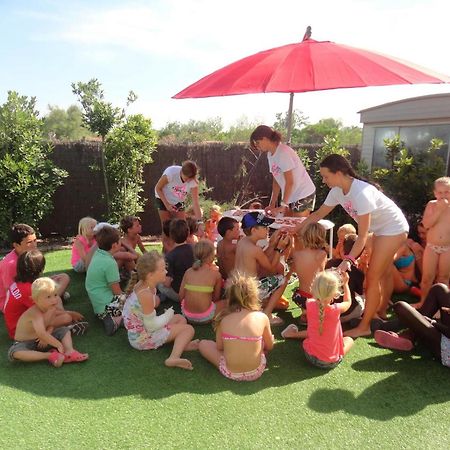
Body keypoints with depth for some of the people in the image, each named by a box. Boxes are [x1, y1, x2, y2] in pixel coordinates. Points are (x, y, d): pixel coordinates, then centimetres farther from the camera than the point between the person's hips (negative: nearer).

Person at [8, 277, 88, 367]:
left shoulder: (52, 309, -9)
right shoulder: (35, 313, -31)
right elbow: (41, 334, -40)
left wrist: (46, 338, -18)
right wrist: (59, 344, -35)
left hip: (43, 342, 6)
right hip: (25, 343, -6)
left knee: (65, 330, 0)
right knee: (14, 353, -36)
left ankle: (69, 352, -24)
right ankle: (50, 355, -30)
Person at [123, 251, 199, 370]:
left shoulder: (141, 285, -3)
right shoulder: (146, 294, -31)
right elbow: (151, 325, -24)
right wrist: (168, 314, -11)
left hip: (137, 331, 9)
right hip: (142, 339, -9)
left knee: (180, 319, 18)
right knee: (188, 329, -5)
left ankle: (179, 344, -7)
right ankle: (174, 357, -25)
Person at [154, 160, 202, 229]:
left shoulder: (193, 182, -27)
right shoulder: (170, 172, -34)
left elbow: (195, 203, -26)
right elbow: (158, 188, -19)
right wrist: (167, 204, -24)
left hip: (178, 202, 3)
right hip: (163, 199, -2)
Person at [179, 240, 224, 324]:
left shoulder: (188, 272, 1)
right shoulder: (216, 274, -6)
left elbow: (181, 296, 2)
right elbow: (216, 298, 2)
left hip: (186, 315, 4)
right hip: (204, 318, -4)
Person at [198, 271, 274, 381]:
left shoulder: (223, 318, -9)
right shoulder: (262, 317, -9)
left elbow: (219, 347, 2)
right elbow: (269, 346, 5)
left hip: (230, 373, -1)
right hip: (256, 372, 1)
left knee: (203, 344, 21)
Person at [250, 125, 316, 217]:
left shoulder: (283, 152, -19)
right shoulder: (270, 155, 6)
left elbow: (290, 182, -20)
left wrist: (283, 205, -18)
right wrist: (272, 204, 5)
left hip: (303, 195, -8)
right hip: (289, 196, 8)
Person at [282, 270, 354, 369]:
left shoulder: (310, 304, -19)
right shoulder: (336, 309, -25)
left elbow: (315, 298, 8)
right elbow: (348, 302, 0)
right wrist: (345, 283, 11)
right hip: (330, 362, -3)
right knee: (349, 340, 23)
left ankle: (294, 334, 43)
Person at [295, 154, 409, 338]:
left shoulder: (361, 193, -34)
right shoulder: (337, 191, -10)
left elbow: (362, 235, -32)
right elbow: (318, 214, 2)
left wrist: (349, 259, -38)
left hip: (394, 229, -9)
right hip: (380, 229, 9)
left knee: (373, 277, -6)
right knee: (383, 273, 22)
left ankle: (364, 327, 4)